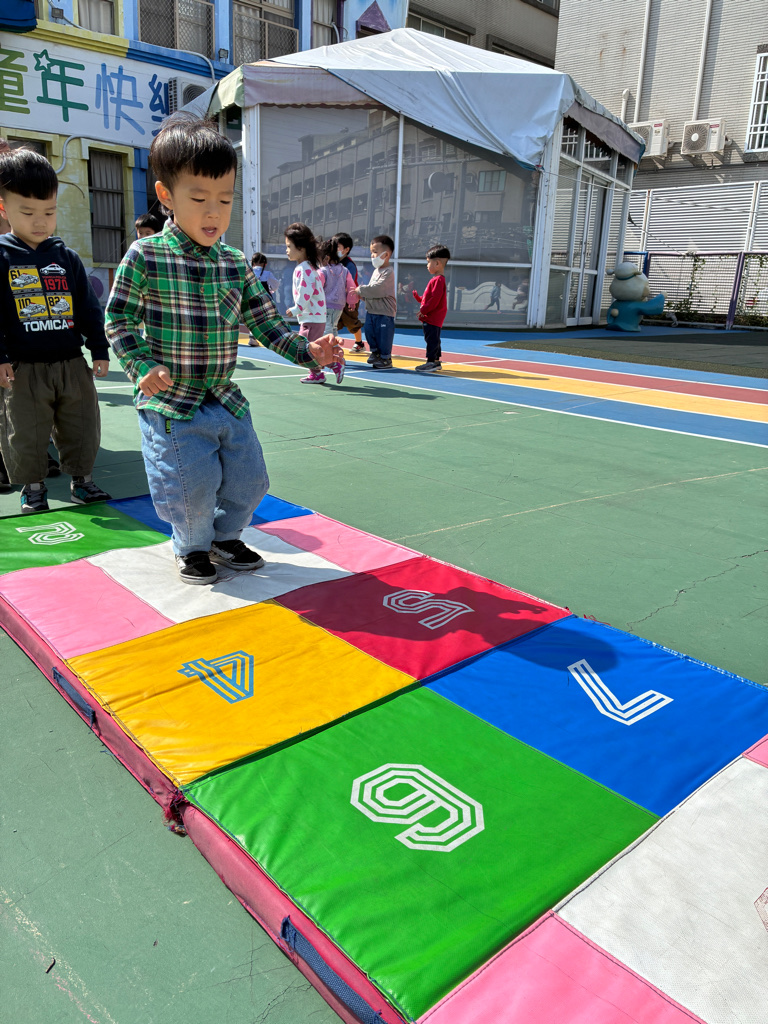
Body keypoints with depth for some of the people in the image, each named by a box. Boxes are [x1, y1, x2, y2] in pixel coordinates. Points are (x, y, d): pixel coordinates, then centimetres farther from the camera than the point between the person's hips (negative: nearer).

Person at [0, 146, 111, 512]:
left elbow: (89, 307, 12)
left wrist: (99, 349, 9)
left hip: (72, 363, 3)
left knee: (82, 427, 10)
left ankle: (82, 480, 26)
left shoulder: (67, 257, 9)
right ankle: (33, 488, 21)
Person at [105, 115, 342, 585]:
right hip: (171, 404, -5)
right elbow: (119, 320, -4)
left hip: (226, 400, 5)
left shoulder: (237, 264, 4)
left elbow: (266, 321, 7)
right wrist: (143, 368, -18)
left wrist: (306, 350, -7)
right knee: (194, 487, -4)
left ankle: (225, 537, 39)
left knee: (248, 479, 11)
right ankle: (193, 548, 27)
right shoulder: (145, 257, -9)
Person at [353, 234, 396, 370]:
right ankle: (375, 352, 32)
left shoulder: (388, 272, -15)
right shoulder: (376, 271, 14)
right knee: (370, 333, 14)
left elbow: (377, 289, -24)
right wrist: (362, 294, -2)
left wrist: (360, 290, -14)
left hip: (384, 313, -9)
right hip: (371, 311, 9)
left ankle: (386, 359, 11)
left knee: (383, 336, -1)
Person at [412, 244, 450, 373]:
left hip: (433, 318, -11)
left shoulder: (438, 280, -17)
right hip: (431, 318, 11)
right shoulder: (437, 279, 16)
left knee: (432, 339, -8)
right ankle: (436, 361, 23)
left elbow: (435, 299, -23)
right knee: (433, 339, 15)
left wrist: (423, 310, -19)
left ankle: (431, 361, -5)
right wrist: (419, 298, 15)